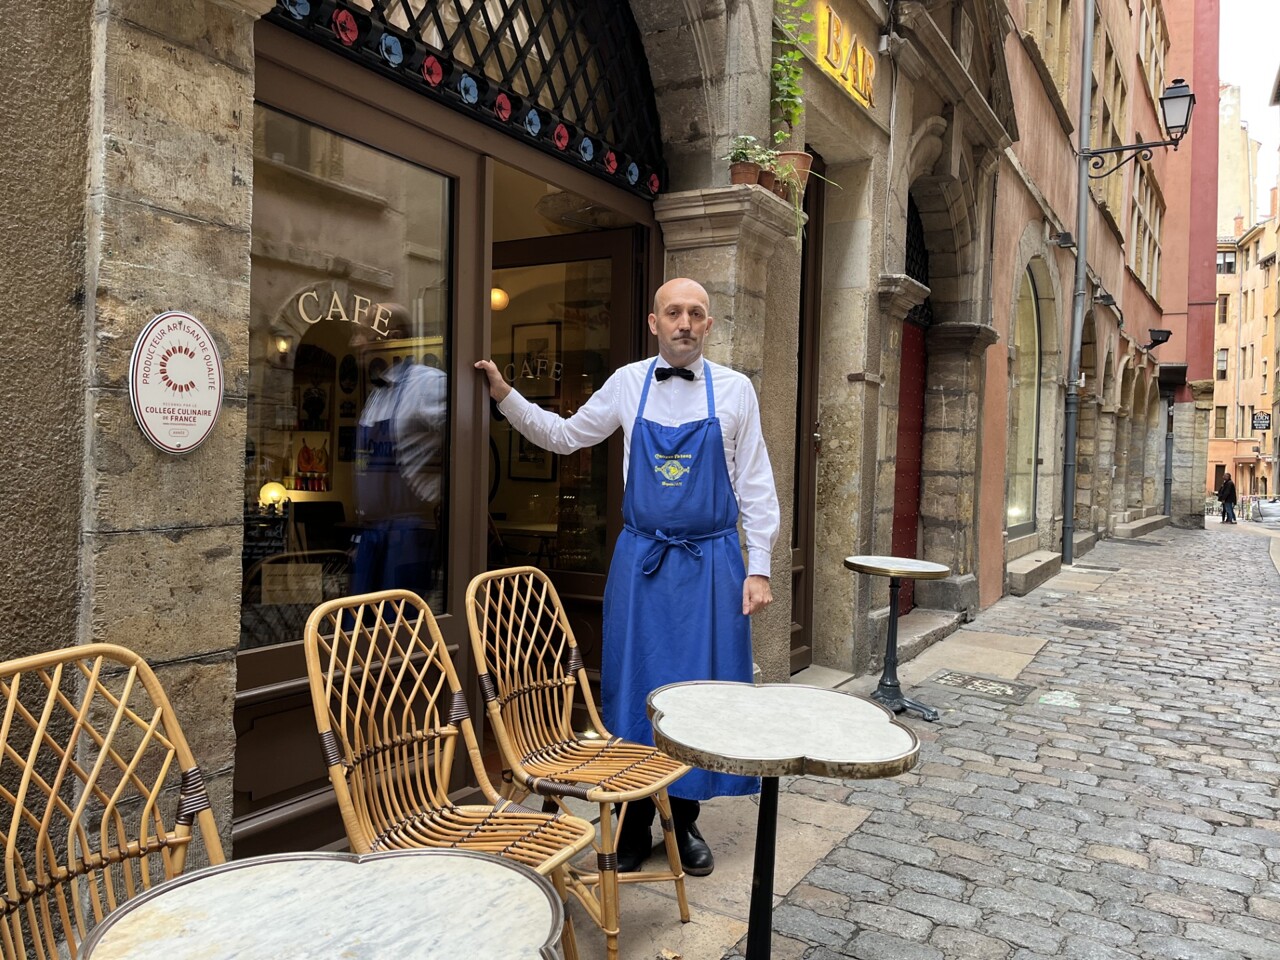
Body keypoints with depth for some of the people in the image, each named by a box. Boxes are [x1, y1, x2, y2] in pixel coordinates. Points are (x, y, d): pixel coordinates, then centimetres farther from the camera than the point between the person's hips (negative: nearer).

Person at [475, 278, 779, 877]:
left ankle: (686, 818, 25)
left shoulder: (735, 390, 0)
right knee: (633, 686, 7)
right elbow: (563, 436, 13)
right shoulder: (627, 384, 3)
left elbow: (755, 486, 1)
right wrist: (505, 396, 3)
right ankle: (635, 822, 24)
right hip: (641, 559, 1)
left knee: (702, 689, 6)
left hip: (710, 563, -1)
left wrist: (758, 570, -3)